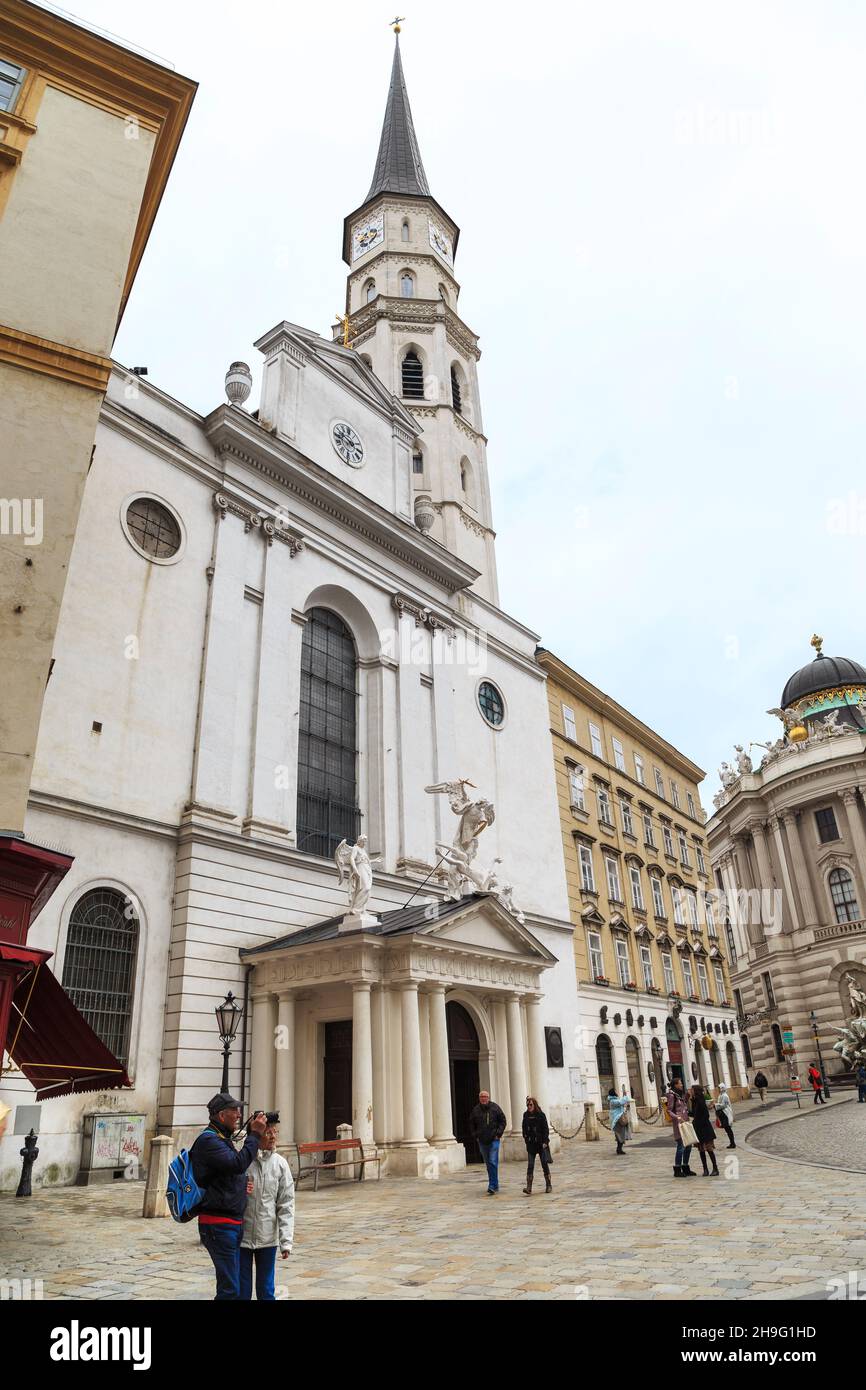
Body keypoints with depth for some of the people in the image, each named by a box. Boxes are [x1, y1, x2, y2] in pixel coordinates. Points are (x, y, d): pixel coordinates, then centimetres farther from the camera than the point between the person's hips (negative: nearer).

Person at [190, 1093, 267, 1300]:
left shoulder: (223, 1139, 17)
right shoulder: (208, 1140, -16)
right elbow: (238, 1164, -27)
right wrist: (255, 1134, -19)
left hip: (233, 1223, 10)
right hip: (219, 1224, -10)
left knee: (235, 1285, 16)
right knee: (230, 1289, -8)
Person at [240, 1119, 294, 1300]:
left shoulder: (280, 1164, -5)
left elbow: (286, 1204, -3)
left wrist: (286, 1240, -8)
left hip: (268, 1238, 2)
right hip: (241, 1235, -1)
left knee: (266, 1291, 14)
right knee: (242, 1290, 10)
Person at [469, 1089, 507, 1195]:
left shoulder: (495, 1107, -4)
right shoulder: (475, 1110, 2)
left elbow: (502, 1121, 2)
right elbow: (471, 1124, 14)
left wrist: (498, 1133, -6)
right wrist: (475, 1136, 5)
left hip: (494, 1140, -3)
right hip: (482, 1141, 4)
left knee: (493, 1162, -12)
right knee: (488, 1164, 11)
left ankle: (492, 1186, -11)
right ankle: (495, 1185, 24)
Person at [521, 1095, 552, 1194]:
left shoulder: (541, 1115, -7)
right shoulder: (526, 1115, 3)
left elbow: (546, 1129, -7)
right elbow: (524, 1128, 11)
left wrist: (545, 1142, -12)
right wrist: (525, 1138, 4)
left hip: (541, 1143, -2)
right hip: (531, 1144, 2)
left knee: (545, 1164, 7)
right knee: (530, 1165, -6)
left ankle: (548, 1185, 22)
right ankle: (529, 1188, -9)